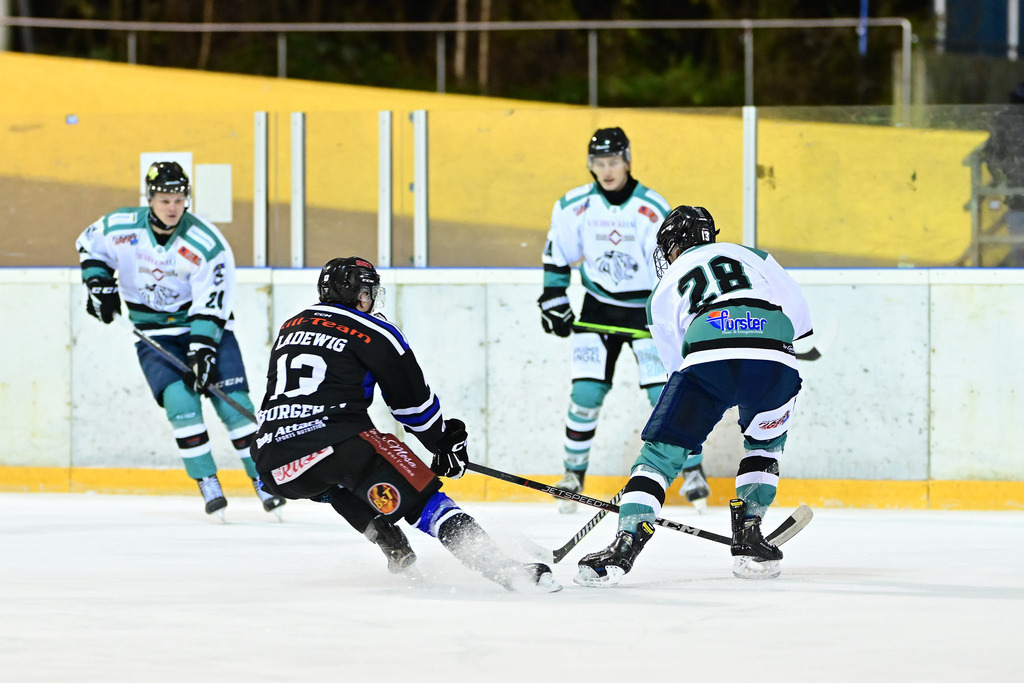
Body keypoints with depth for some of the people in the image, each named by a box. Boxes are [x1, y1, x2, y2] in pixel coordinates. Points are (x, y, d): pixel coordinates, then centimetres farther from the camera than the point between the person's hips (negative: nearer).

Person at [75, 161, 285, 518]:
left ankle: (263, 480, 3)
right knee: (180, 401, -19)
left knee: (233, 402, -9)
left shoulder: (207, 243, -18)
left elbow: (210, 305, -19)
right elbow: (89, 244, 10)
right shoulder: (121, 227, -12)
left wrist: (203, 348, -28)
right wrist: (98, 283, -2)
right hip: (154, 332, 1)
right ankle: (208, 484, -10)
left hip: (208, 326, -1)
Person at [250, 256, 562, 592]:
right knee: (421, 498, -4)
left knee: (339, 485, 37)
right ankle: (502, 568, -20)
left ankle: (399, 558, 30)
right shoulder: (373, 333, 5)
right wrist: (445, 442, 27)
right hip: (333, 446, -6)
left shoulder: (289, 327, 24)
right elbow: (415, 401, 11)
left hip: (274, 470, 6)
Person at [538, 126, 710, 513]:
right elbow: (556, 255, 7)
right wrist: (553, 300, 3)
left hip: (646, 308, -2)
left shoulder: (652, 209, -13)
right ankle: (573, 474, 7)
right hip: (598, 310, 2)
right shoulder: (574, 207, -6)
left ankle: (693, 471, 6)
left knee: (665, 391, -8)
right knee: (586, 393, -7)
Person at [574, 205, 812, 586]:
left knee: (662, 451, 8)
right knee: (765, 443, 30)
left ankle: (625, 546, -7)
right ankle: (748, 537, 20)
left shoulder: (664, 290, 31)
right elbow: (798, 314, 25)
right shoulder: (753, 257, 34)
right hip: (773, 356, 1)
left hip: (707, 357, -1)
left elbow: (676, 361, 31)